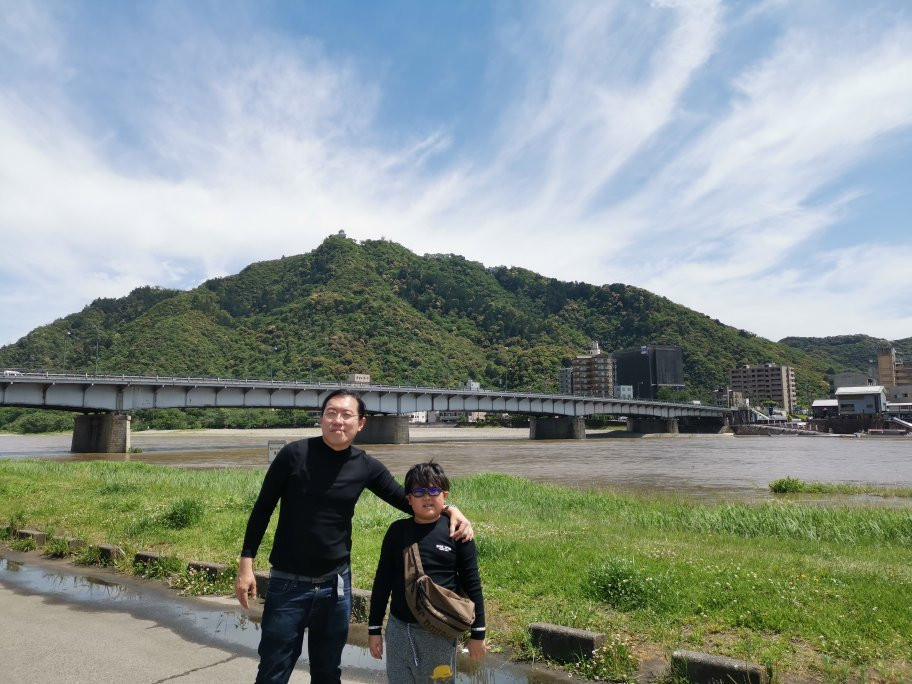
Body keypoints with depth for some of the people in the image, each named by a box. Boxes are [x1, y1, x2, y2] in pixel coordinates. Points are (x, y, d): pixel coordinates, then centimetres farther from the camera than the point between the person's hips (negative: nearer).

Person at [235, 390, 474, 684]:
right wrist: (246, 564, -7)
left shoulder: (366, 467, -5)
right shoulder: (294, 454, -12)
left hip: (336, 584, 3)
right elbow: (263, 508, -4)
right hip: (288, 584, -2)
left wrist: (449, 509, -10)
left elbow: (406, 500, 5)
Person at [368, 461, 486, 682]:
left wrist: (477, 633, -1)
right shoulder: (397, 531, -1)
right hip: (398, 629, 3)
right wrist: (374, 629, 7)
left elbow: (471, 584, -3)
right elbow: (382, 581, 6)